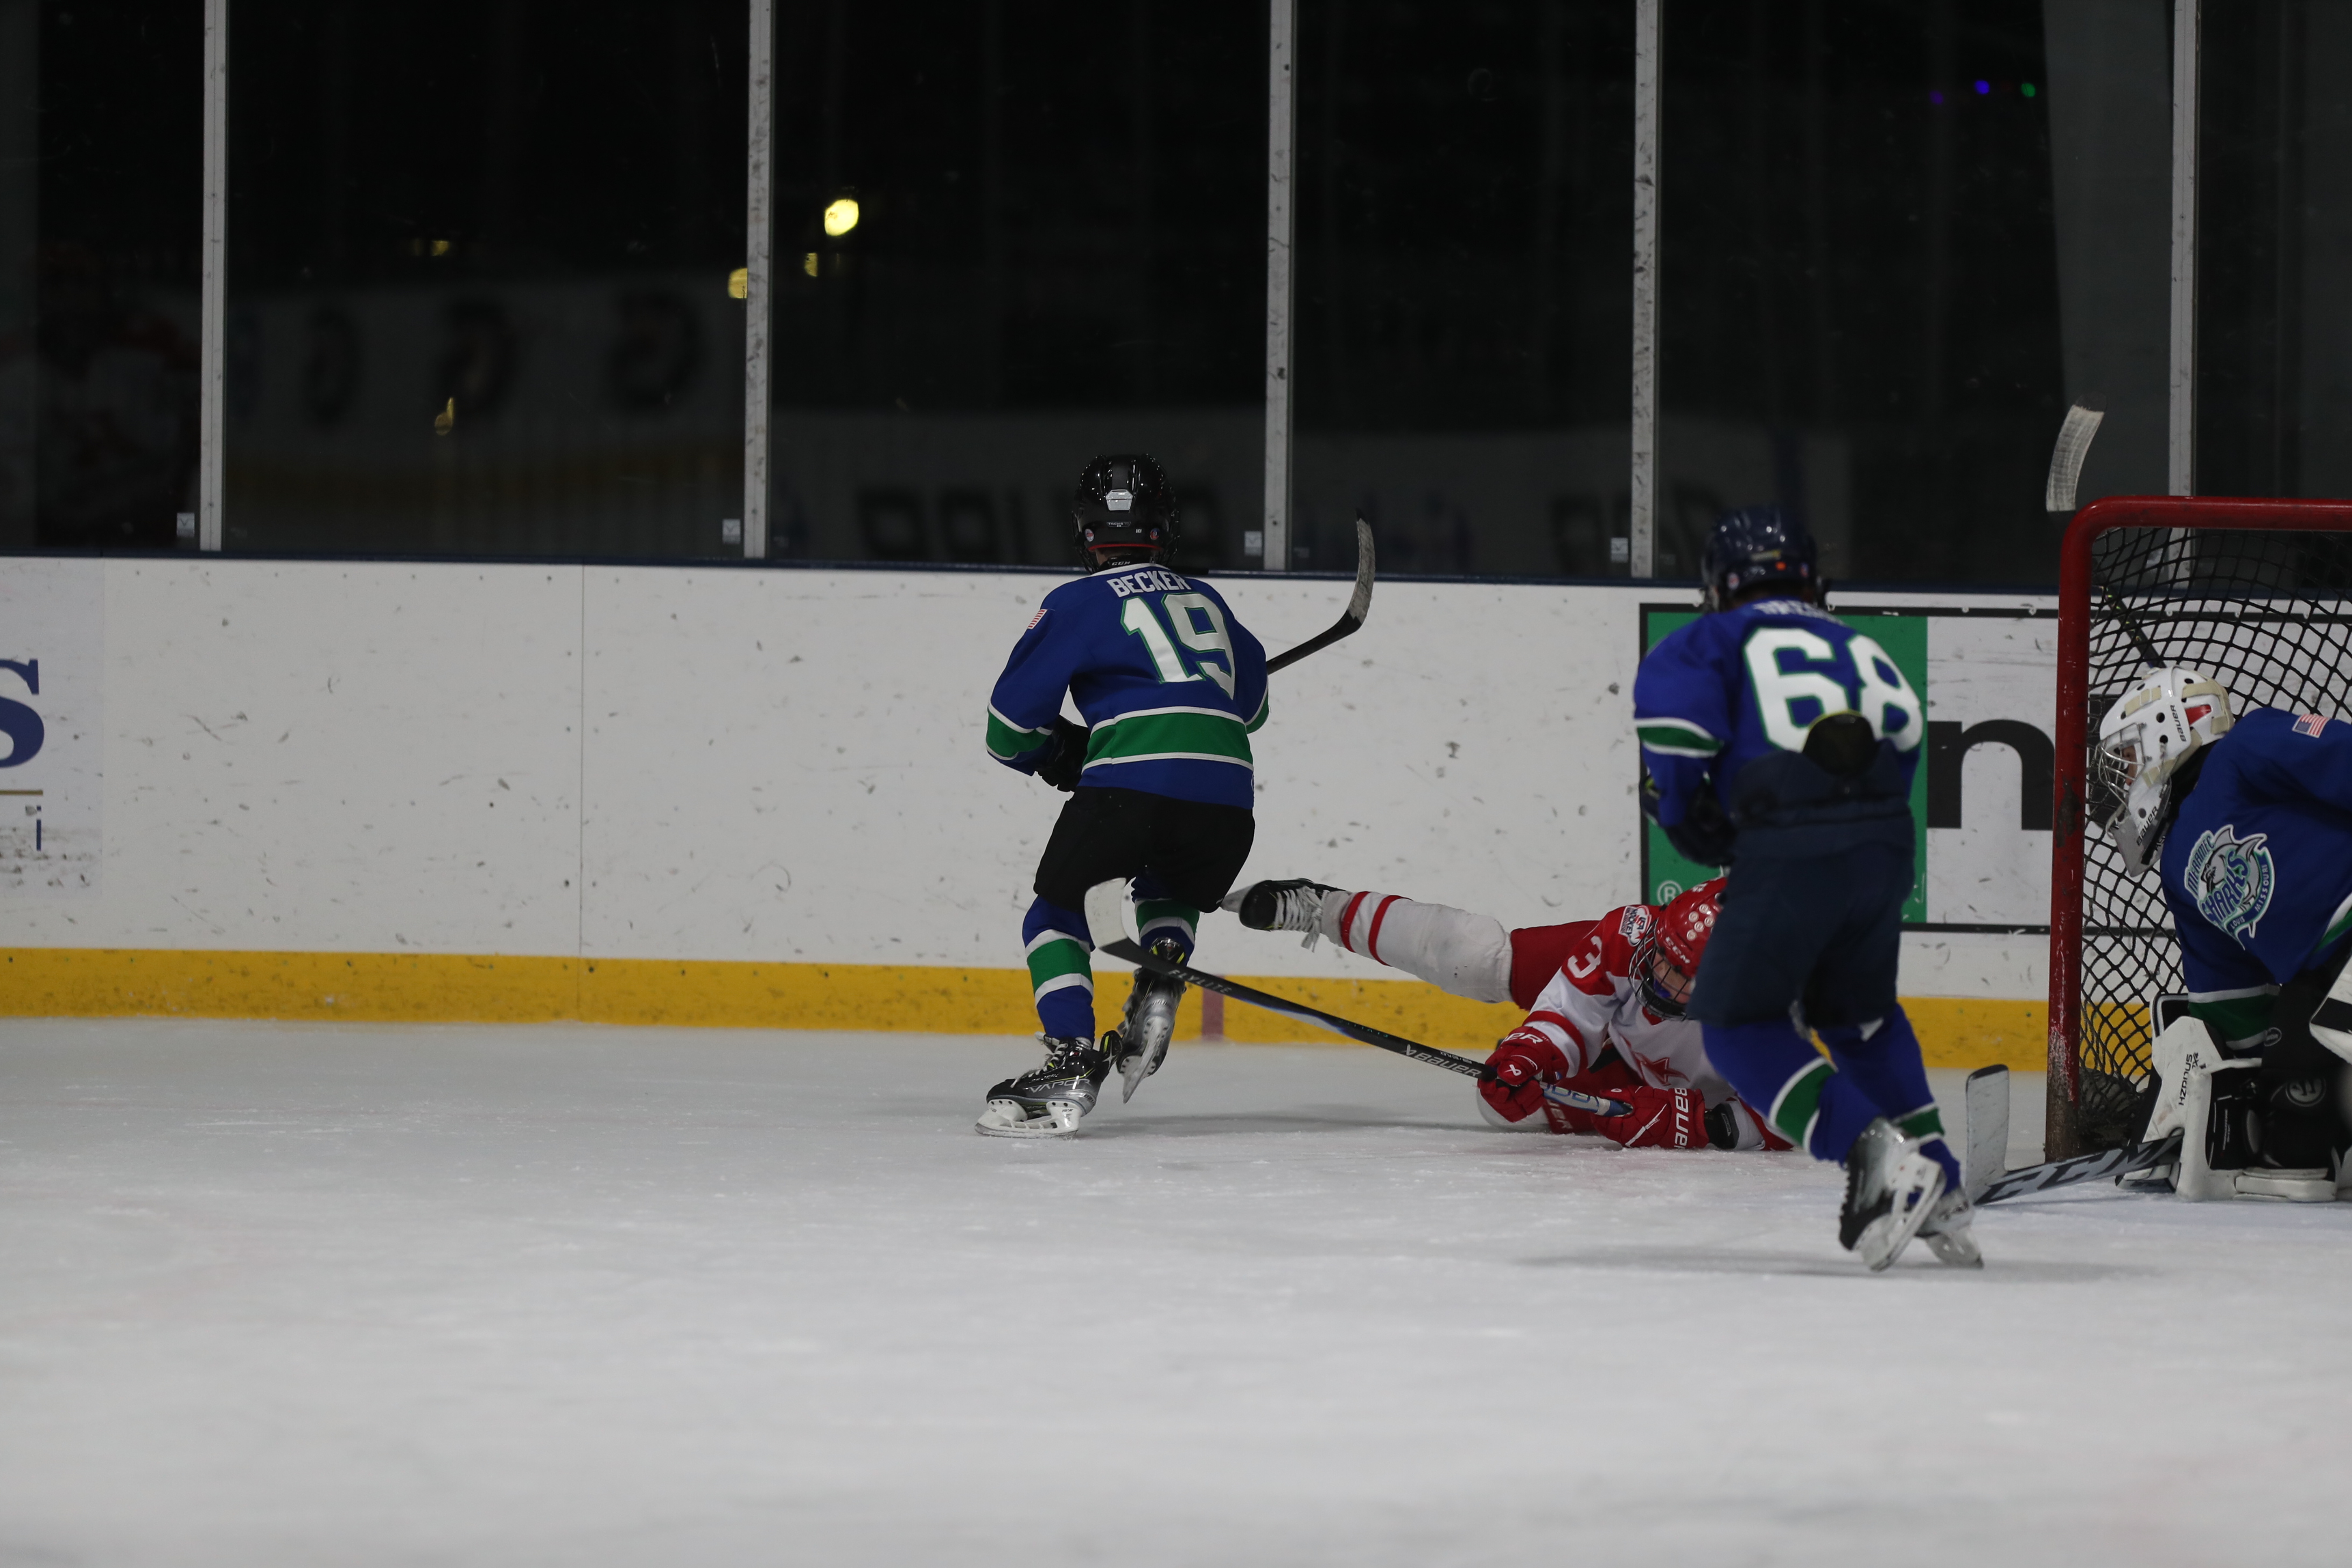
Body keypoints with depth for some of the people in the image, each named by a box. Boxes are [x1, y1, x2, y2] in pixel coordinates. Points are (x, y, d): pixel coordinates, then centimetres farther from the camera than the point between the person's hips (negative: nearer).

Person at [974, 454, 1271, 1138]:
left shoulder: (1078, 604, 11)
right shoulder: (1206, 600, 25)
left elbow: (1010, 727, 10)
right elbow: (1252, 704, 37)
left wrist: (1063, 759, 29)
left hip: (1133, 779, -5)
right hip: (1228, 797, 5)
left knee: (1056, 904, 11)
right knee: (1170, 894, 35)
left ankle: (1071, 1064, -7)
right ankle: (1158, 998, 9)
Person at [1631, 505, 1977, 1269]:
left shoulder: (1709, 641, 15)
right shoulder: (1856, 646, 29)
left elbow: (1672, 711, -3)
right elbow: (1903, 727, 17)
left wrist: (1693, 823, 11)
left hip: (1790, 853, -5)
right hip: (1884, 846, 5)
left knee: (1739, 1025, 8)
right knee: (1858, 1014, 26)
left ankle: (1874, 1150, -12)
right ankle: (1938, 1195, 19)